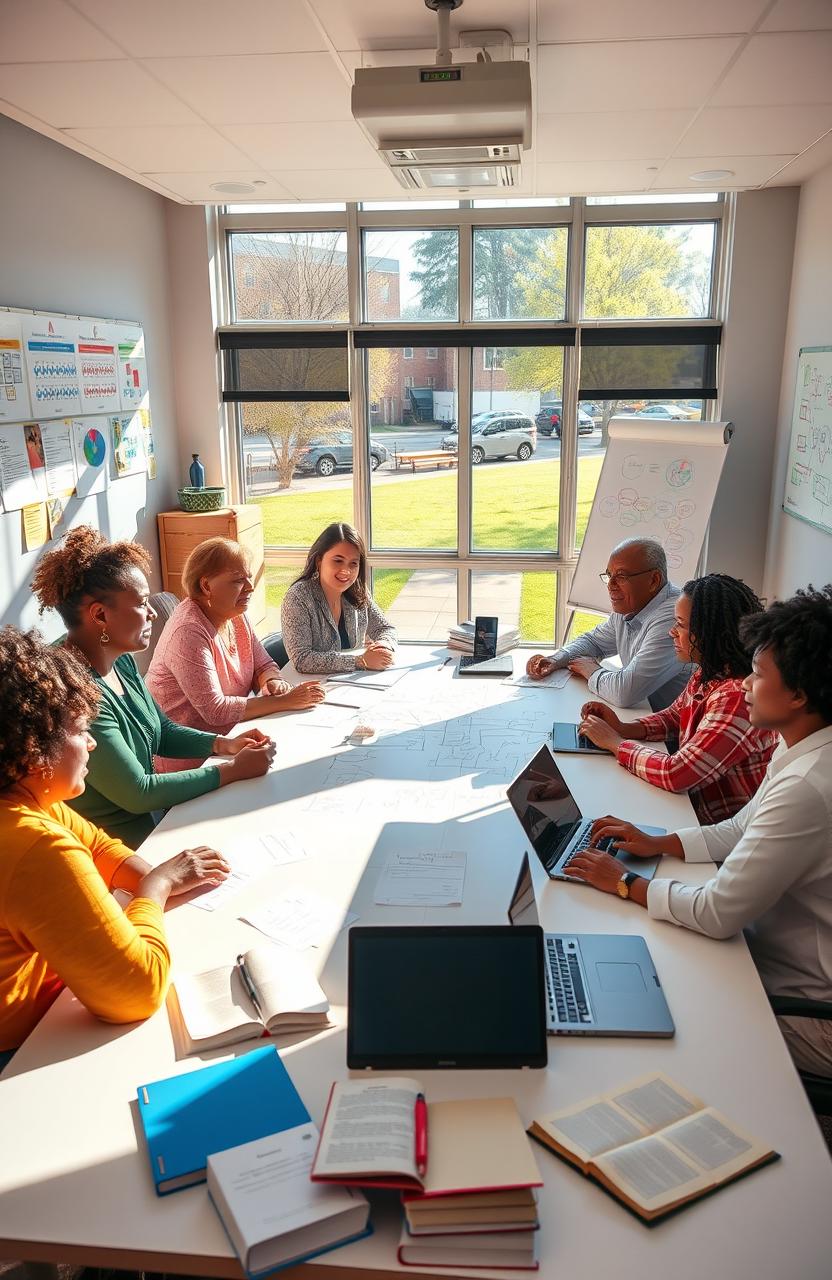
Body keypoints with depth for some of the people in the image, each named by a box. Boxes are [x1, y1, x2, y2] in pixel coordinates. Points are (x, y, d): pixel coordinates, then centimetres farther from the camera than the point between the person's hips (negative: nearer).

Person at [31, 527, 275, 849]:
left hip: (152, 818, 8)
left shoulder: (121, 663, 1)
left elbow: (162, 731, 15)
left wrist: (224, 744, -1)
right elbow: (137, 792, -23)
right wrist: (233, 771, -17)